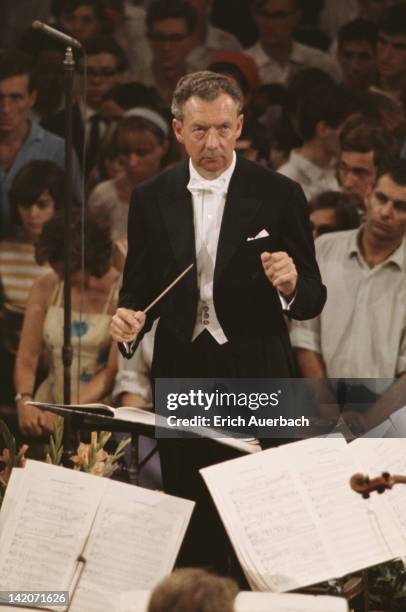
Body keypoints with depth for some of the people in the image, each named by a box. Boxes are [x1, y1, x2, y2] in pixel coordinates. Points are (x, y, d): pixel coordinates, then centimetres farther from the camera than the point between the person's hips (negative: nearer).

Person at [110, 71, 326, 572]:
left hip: (256, 380, -2)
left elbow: (312, 301, 0)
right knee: (191, 532, 6)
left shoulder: (279, 196, -2)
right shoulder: (151, 200, 5)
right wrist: (128, 318, -9)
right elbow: (138, 287, 13)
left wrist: (290, 285, -22)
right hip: (181, 380, 2)